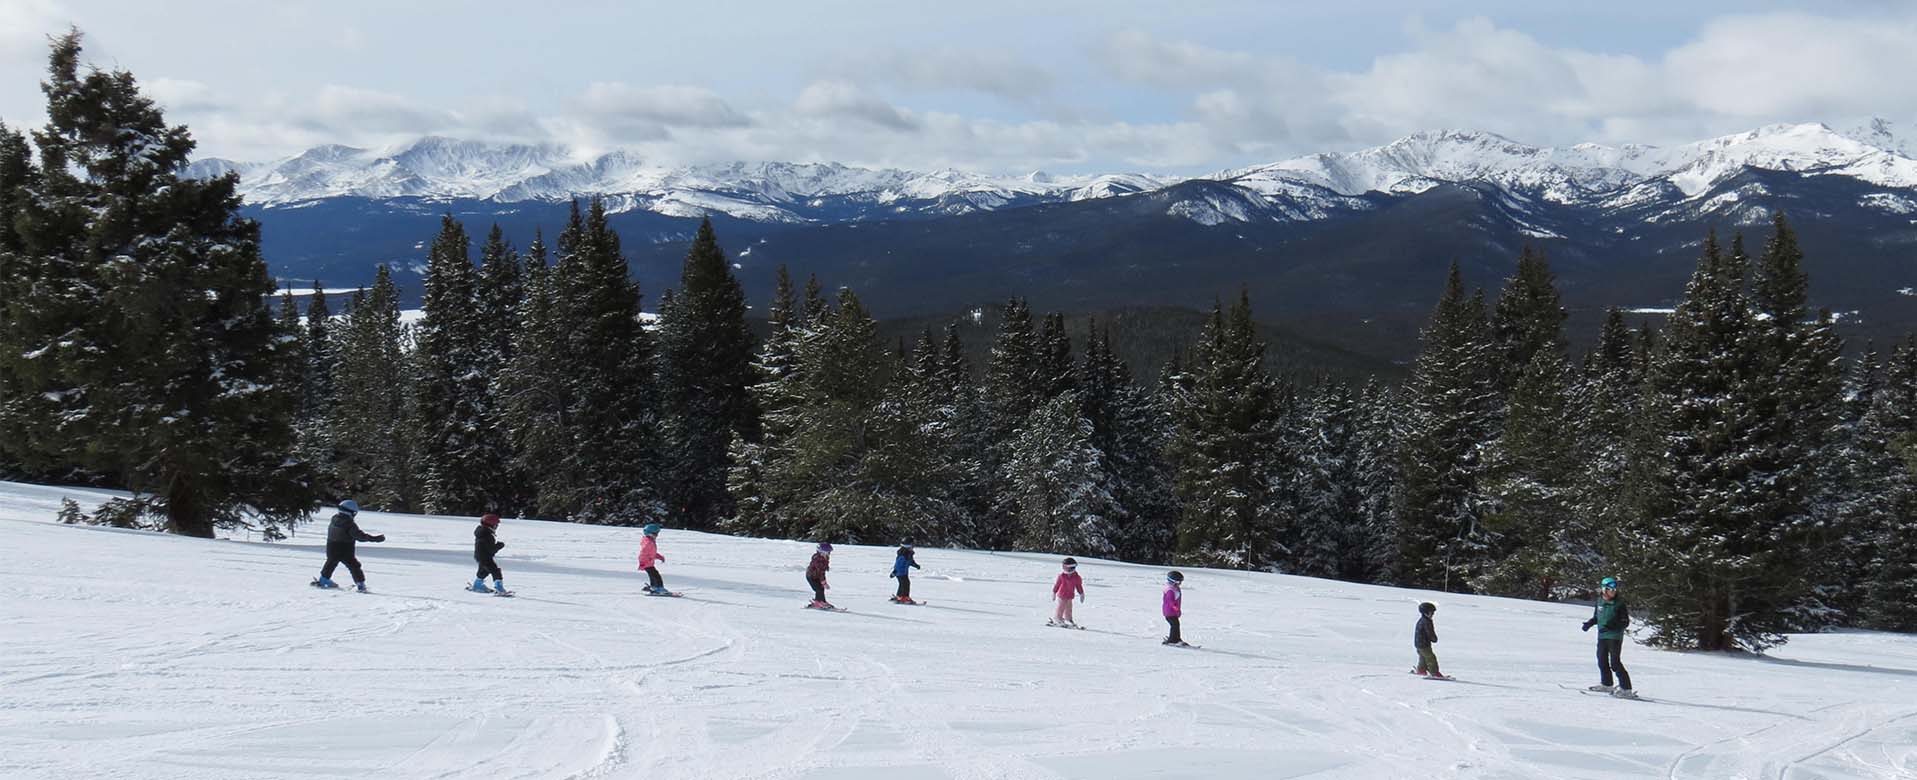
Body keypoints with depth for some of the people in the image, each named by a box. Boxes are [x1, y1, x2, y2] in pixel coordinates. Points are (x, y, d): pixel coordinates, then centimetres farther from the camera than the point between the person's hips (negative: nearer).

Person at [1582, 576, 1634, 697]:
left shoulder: (1619, 603, -10)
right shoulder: (1600, 602, 6)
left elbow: (1625, 622, -11)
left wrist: (1611, 626, -23)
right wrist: (1589, 623, 5)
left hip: (1615, 637, -6)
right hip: (1602, 636, 6)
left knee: (1615, 663, -12)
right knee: (1602, 660, 13)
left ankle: (1626, 689, -10)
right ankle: (1606, 684, 30)